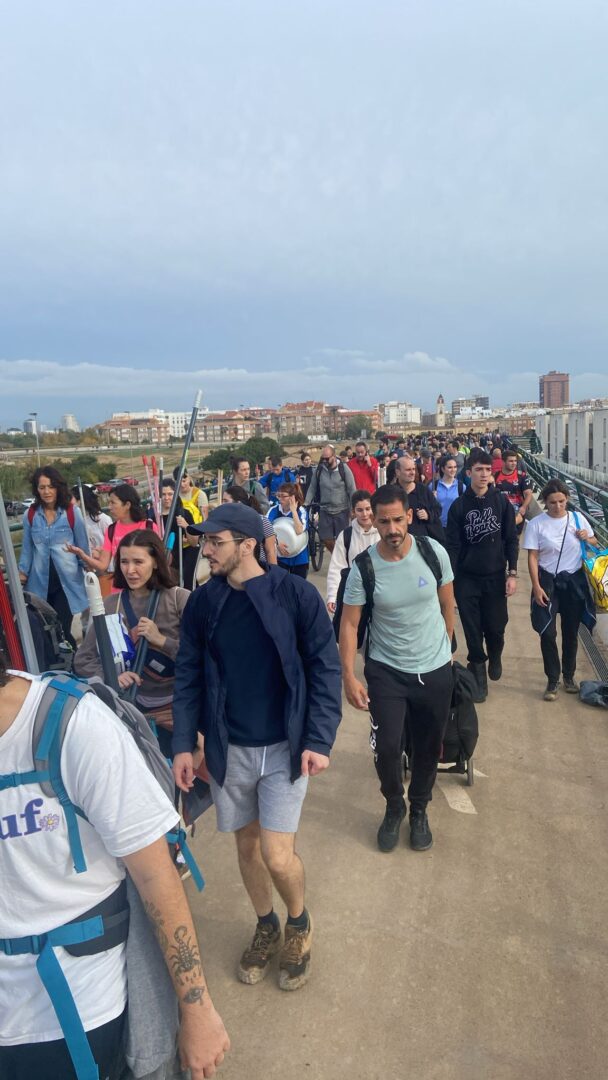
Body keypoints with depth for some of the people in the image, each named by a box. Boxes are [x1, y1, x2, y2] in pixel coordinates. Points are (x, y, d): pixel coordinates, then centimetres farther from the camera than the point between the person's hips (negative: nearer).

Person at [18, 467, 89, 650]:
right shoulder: (30, 515, 3)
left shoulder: (72, 513, -5)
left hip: (67, 580, -3)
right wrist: (22, 573, 5)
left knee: (63, 629, -3)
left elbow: (83, 547, 1)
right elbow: (27, 548, 11)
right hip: (40, 581, 3)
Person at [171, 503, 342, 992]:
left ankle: (299, 921, 32)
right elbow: (189, 675, 2)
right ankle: (267, 926, 46)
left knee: (277, 856, -3)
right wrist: (184, 743, -3)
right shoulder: (203, 602, -4)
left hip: (285, 746, -3)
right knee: (247, 843, 17)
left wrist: (319, 740, -13)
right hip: (228, 748, 4)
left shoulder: (296, 594, -14)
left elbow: (324, 668, -9)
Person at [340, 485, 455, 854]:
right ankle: (394, 806, 27)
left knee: (429, 747, 14)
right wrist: (349, 676, -15)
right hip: (386, 670, -1)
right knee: (387, 746, -6)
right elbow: (349, 623, -10)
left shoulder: (433, 552, -12)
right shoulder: (363, 567, -15)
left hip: (436, 669, 2)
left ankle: (419, 809, 41)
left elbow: (447, 602, 4)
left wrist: (445, 646, 12)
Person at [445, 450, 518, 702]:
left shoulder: (502, 502, 0)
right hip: (467, 578, 0)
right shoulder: (459, 506, -3)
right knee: (472, 630, 4)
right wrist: (449, 579, -6)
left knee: (496, 627, 7)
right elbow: (453, 545, -3)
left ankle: (495, 656, 38)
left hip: (495, 577, 1)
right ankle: (478, 671, 21)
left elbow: (511, 540, 2)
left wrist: (512, 573, -3)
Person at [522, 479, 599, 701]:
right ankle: (552, 680, 12)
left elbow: (594, 543, 13)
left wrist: (587, 538, -10)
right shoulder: (536, 524, -8)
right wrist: (536, 587, -14)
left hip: (574, 582, 2)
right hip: (548, 581, -2)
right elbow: (532, 557, -7)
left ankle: (569, 676, 33)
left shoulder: (578, 518, -1)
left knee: (571, 632, 13)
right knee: (548, 633, -5)